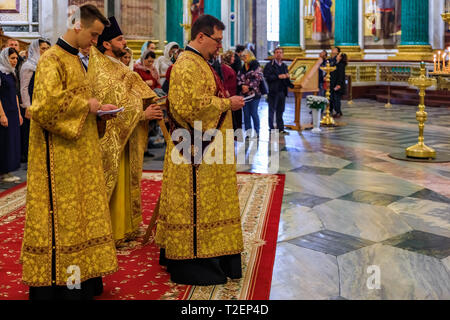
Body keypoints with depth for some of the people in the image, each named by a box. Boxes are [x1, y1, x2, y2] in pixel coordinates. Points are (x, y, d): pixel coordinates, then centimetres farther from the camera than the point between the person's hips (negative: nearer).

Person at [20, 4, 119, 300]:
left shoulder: (74, 59, 15)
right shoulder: (52, 60, -13)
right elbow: (46, 105, -25)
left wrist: (97, 109, 5)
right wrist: (86, 106, -17)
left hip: (80, 155, 9)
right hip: (60, 157, -9)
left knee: (81, 214, 12)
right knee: (60, 216, -3)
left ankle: (81, 274, 20)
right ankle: (56, 281, 7)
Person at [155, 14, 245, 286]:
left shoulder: (198, 63, 17)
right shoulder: (187, 65, -17)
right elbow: (191, 105, -26)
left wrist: (227, 102, 14)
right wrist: (227, 103, -17)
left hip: (206, 148, 11)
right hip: (197, 150, -11)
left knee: (203, 203, 15)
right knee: (196, 205, -4)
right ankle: (193, 263, 5)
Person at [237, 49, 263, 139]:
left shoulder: (256, 67, -4)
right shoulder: (242, 68, 13)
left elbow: (257, 79, -11)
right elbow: (239, 78, 9)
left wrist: (249, 87, -15)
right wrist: (242, 86, -10)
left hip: (254, 93, -5)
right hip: (244, 94, 5)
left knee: (254, 113, -2)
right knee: (246, 113, 6)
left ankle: (256, 132, 8)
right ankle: (248, 131, 13)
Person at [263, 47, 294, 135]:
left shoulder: (284, 66, 18)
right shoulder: (269, 65, -1)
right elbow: (267, 77, -13)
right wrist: (278, 77, -17)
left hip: (282, 91, 5)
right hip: (273, 91, -5)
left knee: (280, 111, 9)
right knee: (272, 111, 0)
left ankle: (280, 128, 13)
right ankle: (271, 128, 5)